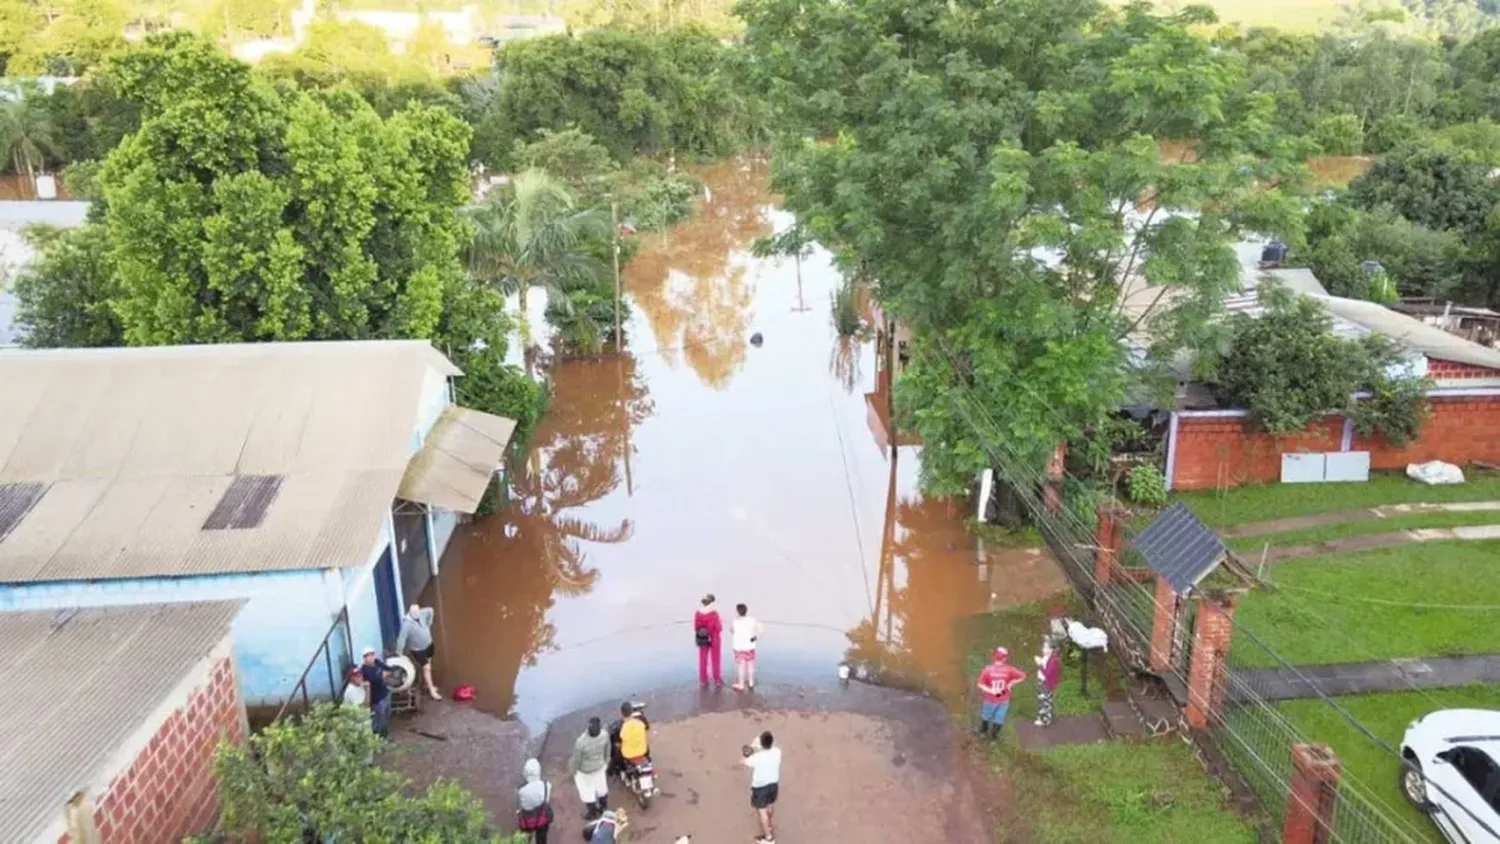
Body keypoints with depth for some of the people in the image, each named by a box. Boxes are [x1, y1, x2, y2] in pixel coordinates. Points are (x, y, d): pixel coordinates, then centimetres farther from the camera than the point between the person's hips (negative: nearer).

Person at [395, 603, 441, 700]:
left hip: (429, 644, 6)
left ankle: (428, 684, 42)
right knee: (426, 668, -4)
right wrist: (399, 654, -26)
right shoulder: (407, 624, -33)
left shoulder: (422, 614, -18)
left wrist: (429, 624, 6)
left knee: (428, 664, 22)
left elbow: (430, 610, 3)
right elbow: (401, 639, -30)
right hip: (418, 650, -6)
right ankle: (432, 691, 6)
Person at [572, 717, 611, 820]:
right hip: (600, 765, 4)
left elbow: (577, 759, -23)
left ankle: (593, 813, 45)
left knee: (587, 791, 24)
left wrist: (574, 772, -2)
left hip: (585, 770, -4)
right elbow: (607, 750, -7)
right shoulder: (604, 735, -29)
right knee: (601, 786, 29)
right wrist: (606, 761, 14)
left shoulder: (581, 742, -42)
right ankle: (604, 808, 53)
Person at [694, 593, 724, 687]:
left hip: (702, 639, 3)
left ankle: (703, 681, 15)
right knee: (715, 660, 10)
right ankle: (717, 680, 17)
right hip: (714, 639, -3)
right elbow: (719, 628, -14)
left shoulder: (697, 614, -11)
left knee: (703, 660, 11)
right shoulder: (714, 614, -21)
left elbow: (695, 628, -3)